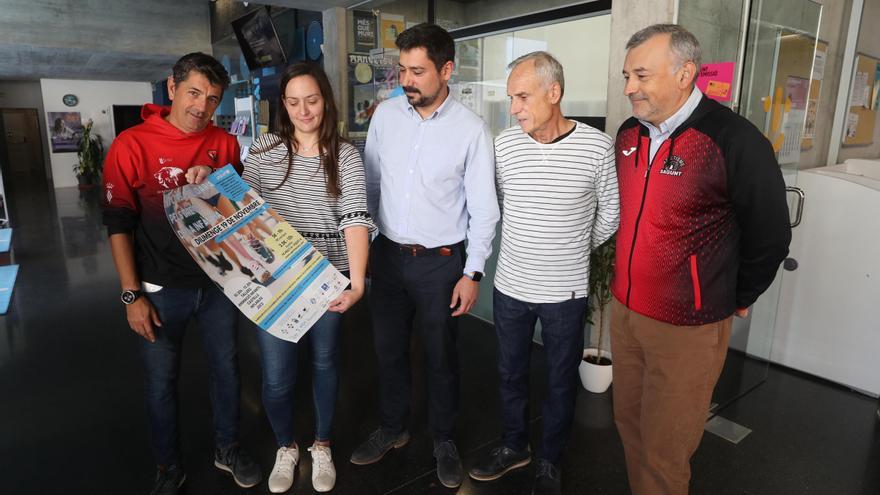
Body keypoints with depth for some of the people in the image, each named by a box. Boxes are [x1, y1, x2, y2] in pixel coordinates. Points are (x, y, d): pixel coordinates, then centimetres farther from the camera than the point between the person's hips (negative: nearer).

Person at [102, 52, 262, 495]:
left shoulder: (224, 144, 0)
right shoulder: (132, 144, -8)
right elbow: (118, 224, -7)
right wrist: (132, 294, -9)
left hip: (218, 283, 3)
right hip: (161, 289, -2)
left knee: (226, 367, 15)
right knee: (161, 382, 11)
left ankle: (228, 448, 37)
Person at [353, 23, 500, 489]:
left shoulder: (471, 129, -10)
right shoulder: (386, 114, 0)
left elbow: (484, 208, -7)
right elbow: (370, 183, 7)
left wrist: (472, 273, -9)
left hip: (440, 260, -3)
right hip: (387, 254, 4)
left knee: (441, 356, 11)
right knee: (388, 349, 17)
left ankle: (444, 440, 34)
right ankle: (392, 429, 40)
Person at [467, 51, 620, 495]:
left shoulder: (598, 147, -13)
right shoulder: (503, 145, -6)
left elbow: (610, 213, 1)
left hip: (566, 292, -2)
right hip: (510, 286, 3)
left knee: (561, 381, 15)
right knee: (510, 373, 19)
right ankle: (514, 446, 42)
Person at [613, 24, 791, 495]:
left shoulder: (735, 141, -17)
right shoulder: (628, 133, 3)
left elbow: (770, 236, -7)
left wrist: (735, 300, 3)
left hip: (687, 327, -6)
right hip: (624, 310, 6)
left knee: (665, 448, 8)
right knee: (629, 421, 19)